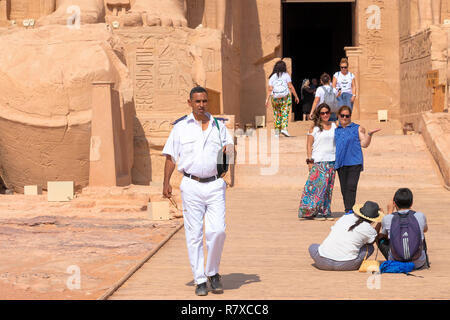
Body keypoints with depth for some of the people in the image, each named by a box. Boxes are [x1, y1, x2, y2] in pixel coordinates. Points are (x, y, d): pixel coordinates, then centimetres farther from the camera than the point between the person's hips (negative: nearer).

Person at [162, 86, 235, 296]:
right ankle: (200, 280, 8)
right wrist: (166, 183, -3)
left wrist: (229, 149, -3)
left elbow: (230, 150, 22)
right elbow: (171, 157, 7)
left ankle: (213, 273, 11)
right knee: (194, 235, 0)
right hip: (191, 186, -1)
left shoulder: (218, 126, 12)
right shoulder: (180, 127, 6)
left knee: (217, 231, -10)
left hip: (215, 185, 1)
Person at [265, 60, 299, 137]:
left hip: (275, 98, 3)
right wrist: (296, 96, 3)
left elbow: (270, 89, 1)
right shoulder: (286, 75, 1)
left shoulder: (272, 77, 8)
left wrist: (267, 99, -1)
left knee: (276, 114, 12)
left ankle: (277, 131, 11)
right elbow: (290, 87, -3)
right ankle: (284, 128, -16)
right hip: (285, 97, -3)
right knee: (285, 113, 0)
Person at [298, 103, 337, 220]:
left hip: (331, 161, 4)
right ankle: (317, 212, -6)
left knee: (328, 187, 3)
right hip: (318, 162, -4)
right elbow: (309, 145, 0)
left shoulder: (334, 126, 13)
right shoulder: (314, 128, 1)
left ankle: (326, 211, 8)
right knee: (319, 185, -10)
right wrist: (310, 161, -8)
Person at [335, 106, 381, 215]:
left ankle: (350, 211, -18)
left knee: (351, 187, -14)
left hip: (354, 162, -4)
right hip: (340, 163, 4)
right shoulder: (336, 130, 17)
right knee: (344, 189, 3)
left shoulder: (358, 128, 8)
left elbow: (364, 144, 2)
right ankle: (348, 211, 9)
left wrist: (369, 134, -10)